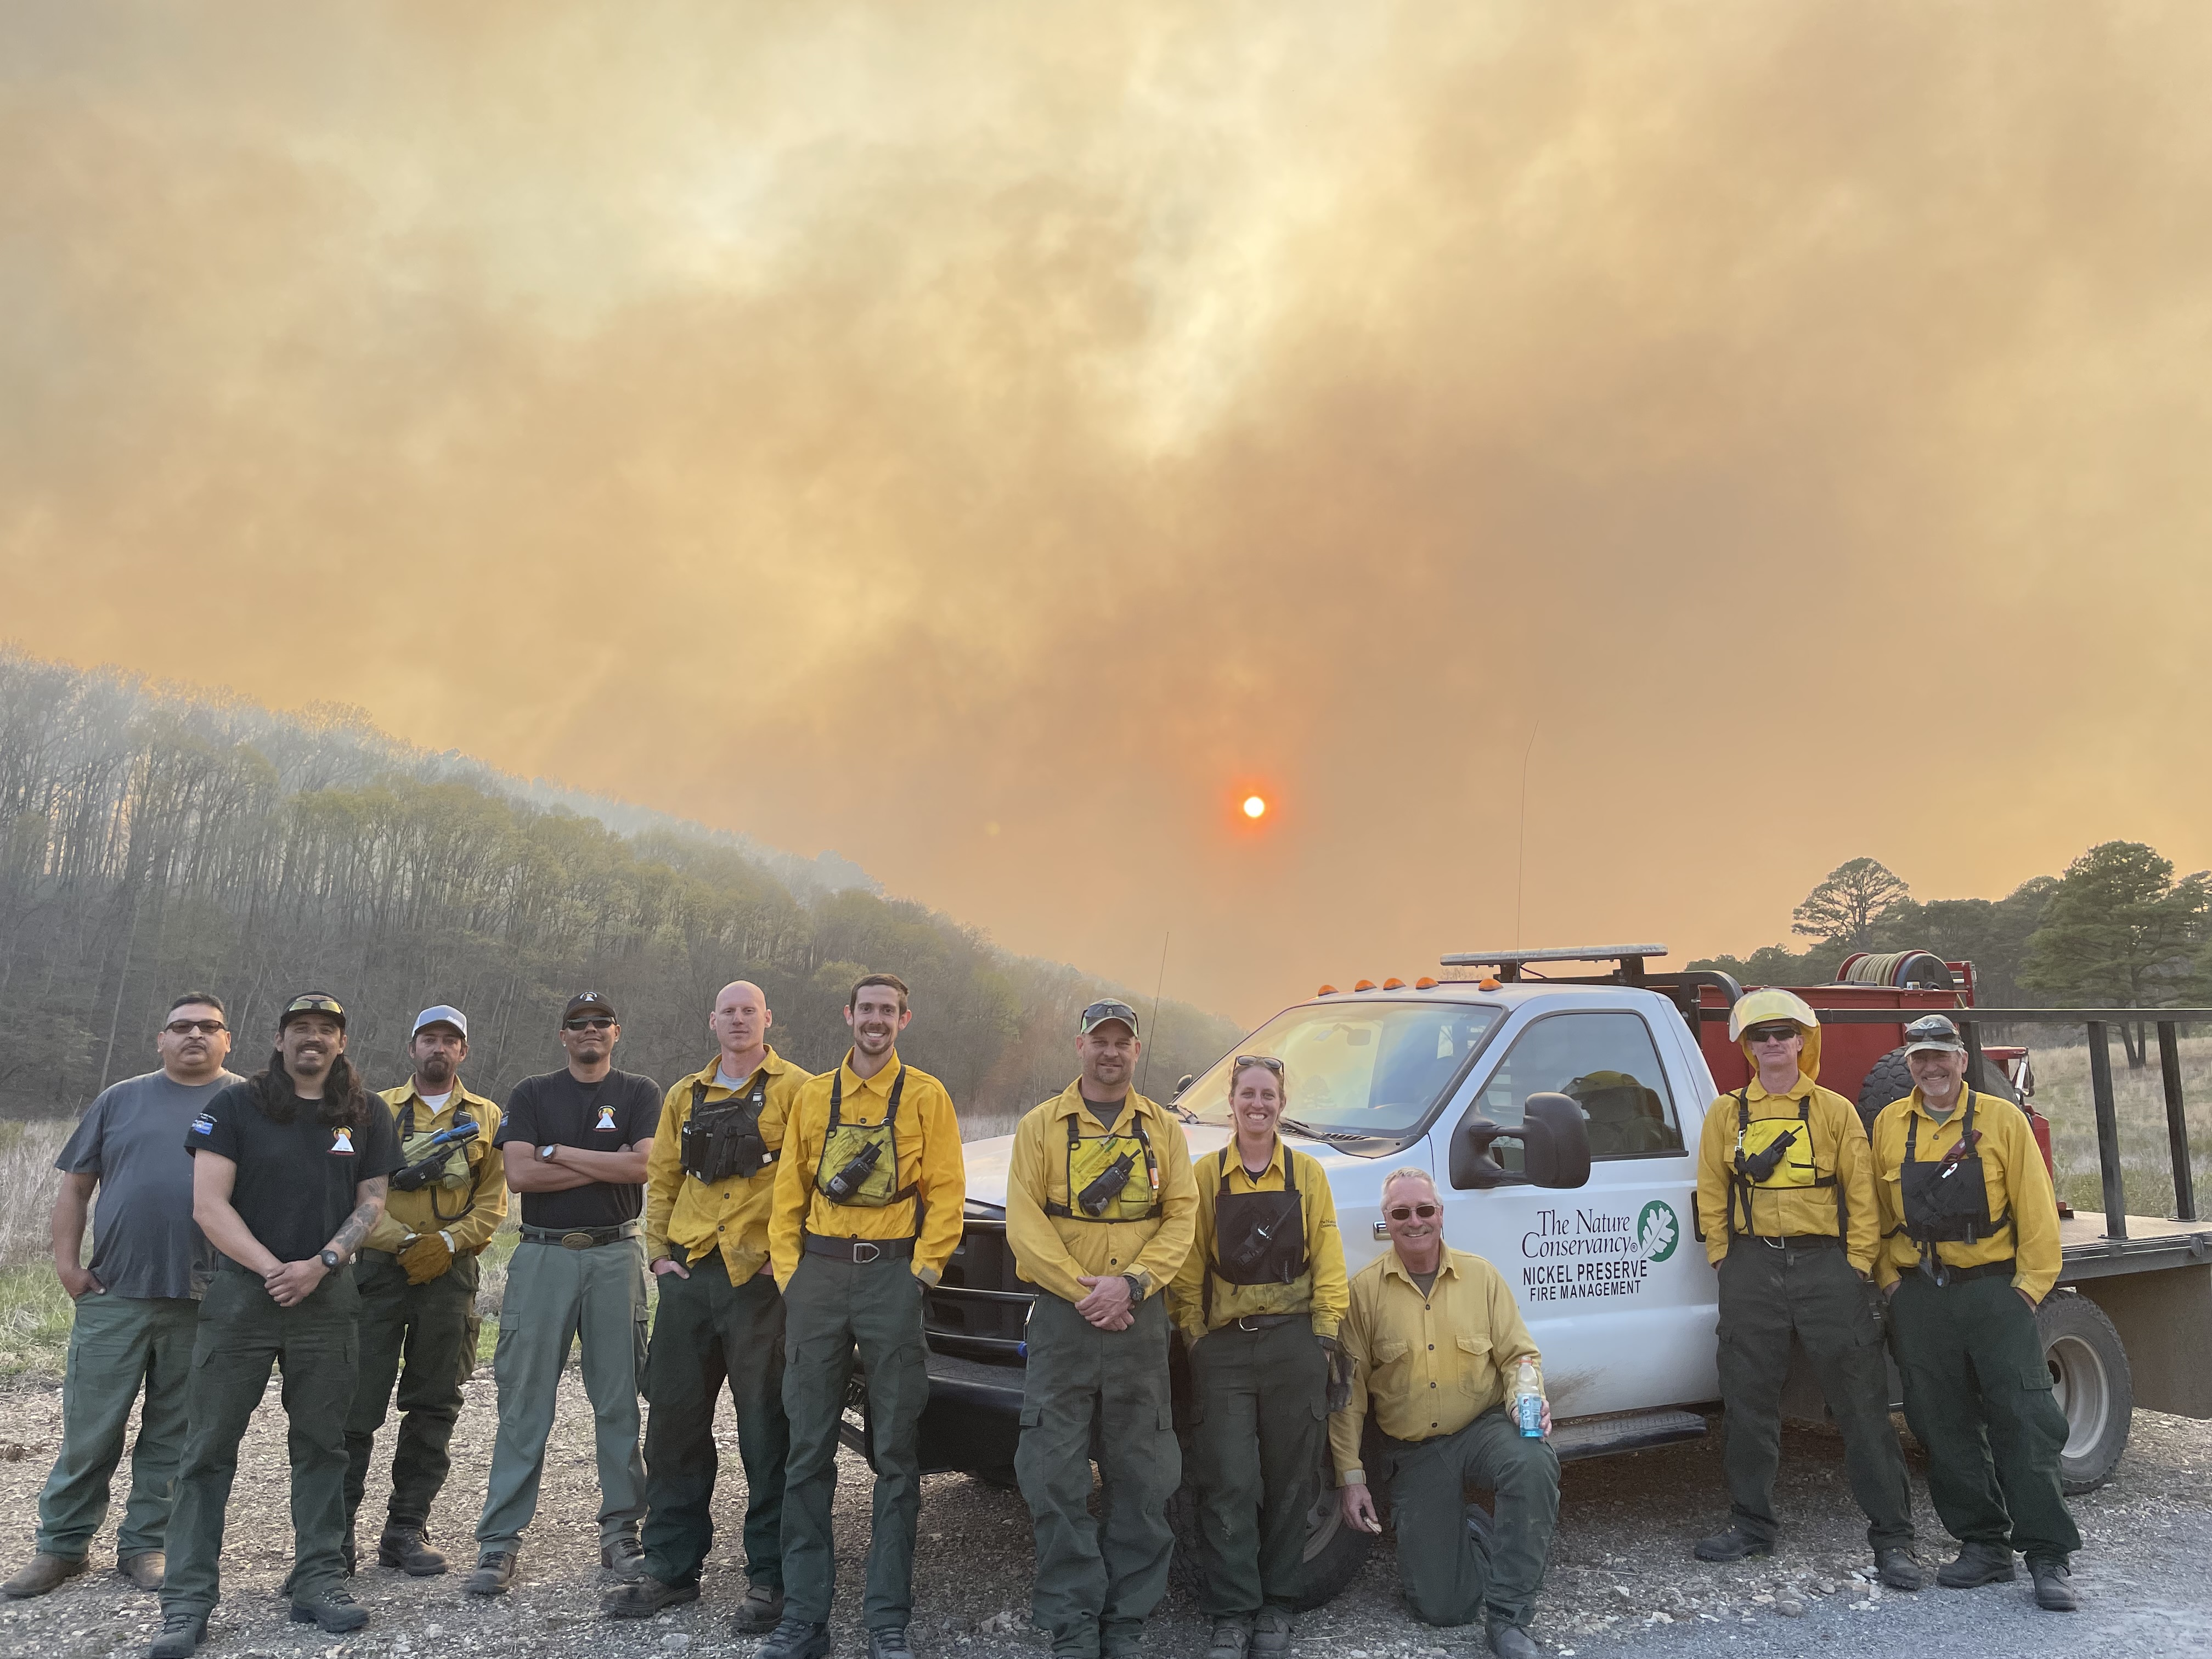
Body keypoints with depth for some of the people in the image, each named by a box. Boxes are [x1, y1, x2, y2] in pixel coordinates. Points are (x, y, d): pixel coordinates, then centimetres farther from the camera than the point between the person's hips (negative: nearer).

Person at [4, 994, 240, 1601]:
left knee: (173, 1434, 8)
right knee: (90, 1426, 6)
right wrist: (67, 1263, 2)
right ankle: (63, 1546, 21)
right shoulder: (120, 1100, 10)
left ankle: (146, 1545, 20)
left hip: (202, 1301, -1)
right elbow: (75, 1187, 12)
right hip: (113, 1295, 1)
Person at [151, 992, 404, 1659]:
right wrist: (273, 1268, -13)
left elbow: (371, 1203, 5)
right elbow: (209, 1204, -6)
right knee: (211, 1446, 0)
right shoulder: (235, 1106, 1)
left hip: (328, 1298, 2)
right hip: (241, 1291, -2)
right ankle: (188, 1599, 8)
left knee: (321, 1444, 7)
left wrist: (319, 1265, -10)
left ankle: (318, 1580, 16)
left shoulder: (367, 1116, 7)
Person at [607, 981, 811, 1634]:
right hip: (689, 1278, 5)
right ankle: (671, 1567, 24)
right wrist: (659, 1252, 6)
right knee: (675, 1422, 10)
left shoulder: (796, 1090, -1)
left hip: (761, 1280, -5)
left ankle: (769, 1578, 12)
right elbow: (661, 1179, 16)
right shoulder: (685, 1096, 15)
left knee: (765, 1431, 1)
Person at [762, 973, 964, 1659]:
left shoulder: (926, 1096, 3)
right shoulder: (813, 1096, 12)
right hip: (819, 1274, 3)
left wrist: (923, 1271, -9)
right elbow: (789, 1191, 11)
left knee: (896, 1449, 2)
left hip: (892, 1274, -2)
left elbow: (947, 1192, -1)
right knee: (808, 1448, 4)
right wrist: (788, 1270, 3)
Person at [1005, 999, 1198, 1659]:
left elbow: (1181, 1218, 3)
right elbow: (1024, 1222, -4)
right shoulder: (1041, 1126, 4)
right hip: (1061, 1317, -1)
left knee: (1143, 1479, 5)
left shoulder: (1163, 1129, 10)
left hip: (1140, 1319, 2)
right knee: (1058, 1479, 0)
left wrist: (1130, 1283, -12)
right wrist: (1083, 1290, -12)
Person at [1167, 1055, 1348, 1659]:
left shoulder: (1307, 1174, 7)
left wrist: (1326, 1333, -1)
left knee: (1290, 1480, 7)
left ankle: (1275, 1607, 21)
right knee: (1228, 1482, -3)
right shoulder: (1207, 1175, 4)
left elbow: (1328, 1261, 6)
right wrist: (1192, 1334, -3)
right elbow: (1189, 1264, 3)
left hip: (1294, 1340, 1)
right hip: (1224, 1344, -1)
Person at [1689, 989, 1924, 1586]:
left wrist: (1856, 1268, -5)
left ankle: (1892, 1537, 9)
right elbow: (1711, 1197, 12)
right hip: (1751, 1269, 2)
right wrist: (1726, 1262, 5)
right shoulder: (1726, 1115, 9)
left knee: (1861, 1402, -2)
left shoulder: (1836, 1112, 4)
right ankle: (1751, 1525, 22)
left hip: (1827, 1264, -2)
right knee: (1747, 1403, 8)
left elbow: (1863, 1197, 2)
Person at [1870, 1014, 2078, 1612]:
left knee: (2023, 1421, -5)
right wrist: (1891, 1278, 4)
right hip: (1919, 1298, 3)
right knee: (1945, 1427, 7)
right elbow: (1878, 1213, 13)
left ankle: (2049, 1558, 3)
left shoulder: (2002, 1120, 1)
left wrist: (2029, 1286, -6)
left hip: (1994, 1289, -3)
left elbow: (2035, 1209, -1)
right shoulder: (1888, 1126, 8)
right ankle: (1983, 1545, 18)